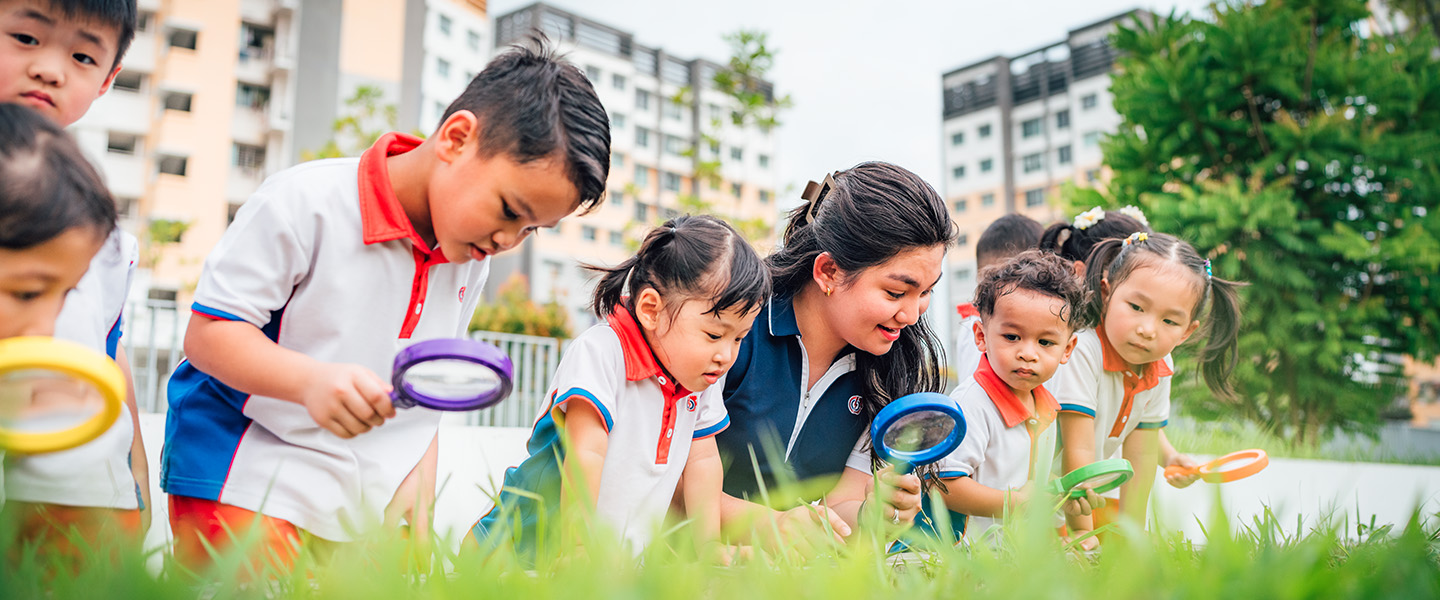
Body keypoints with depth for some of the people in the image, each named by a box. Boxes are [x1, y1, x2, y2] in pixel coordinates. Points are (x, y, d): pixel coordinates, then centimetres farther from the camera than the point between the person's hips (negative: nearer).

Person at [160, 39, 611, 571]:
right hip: (249, 481, -5)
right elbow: (208, 332, -17)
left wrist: (419, 498, 4)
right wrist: (312, 380, -34)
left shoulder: (472, 259, 1)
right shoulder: (305, 203, -18)